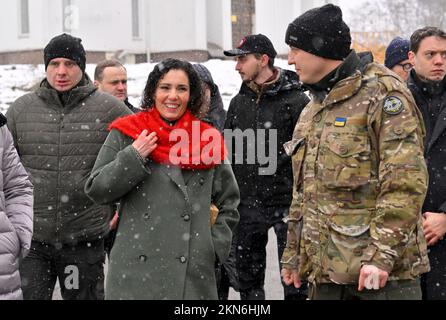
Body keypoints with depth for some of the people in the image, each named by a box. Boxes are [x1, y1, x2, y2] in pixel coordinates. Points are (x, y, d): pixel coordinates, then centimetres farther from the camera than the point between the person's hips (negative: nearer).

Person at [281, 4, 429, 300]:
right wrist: (293, 253, 23)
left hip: (382, 269, -8)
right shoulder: (312, 110, 17)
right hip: (325, 270, 8)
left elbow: (405, 182, -18)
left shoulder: (383, 94, -10)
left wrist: (381, 255, -21)